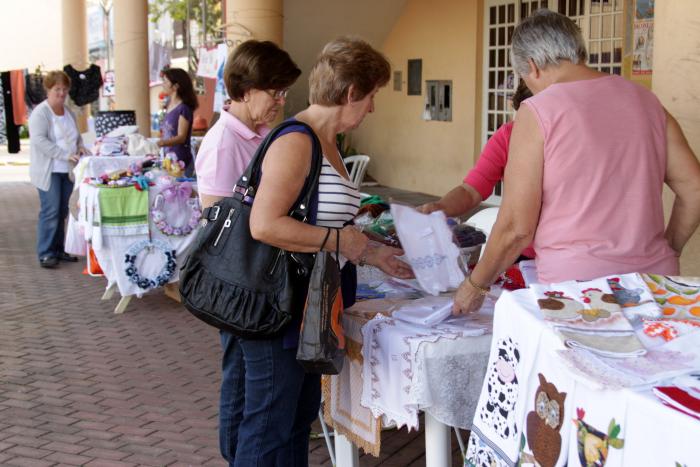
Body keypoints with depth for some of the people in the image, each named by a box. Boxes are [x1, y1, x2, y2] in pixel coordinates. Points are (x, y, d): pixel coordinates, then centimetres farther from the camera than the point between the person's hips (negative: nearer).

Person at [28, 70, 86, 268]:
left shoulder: (68, 112, 14)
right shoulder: (40, 113, -9)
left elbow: (77, 135, 26)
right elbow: (39, 140, -19)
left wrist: (80, 147, 4)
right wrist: (65, 155, -25)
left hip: (67, 170, 7)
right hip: (49, 171, -7)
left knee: (62, 211, 10)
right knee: (50, 211, -8)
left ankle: (58, 249, 19)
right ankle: (45, 254, -2)